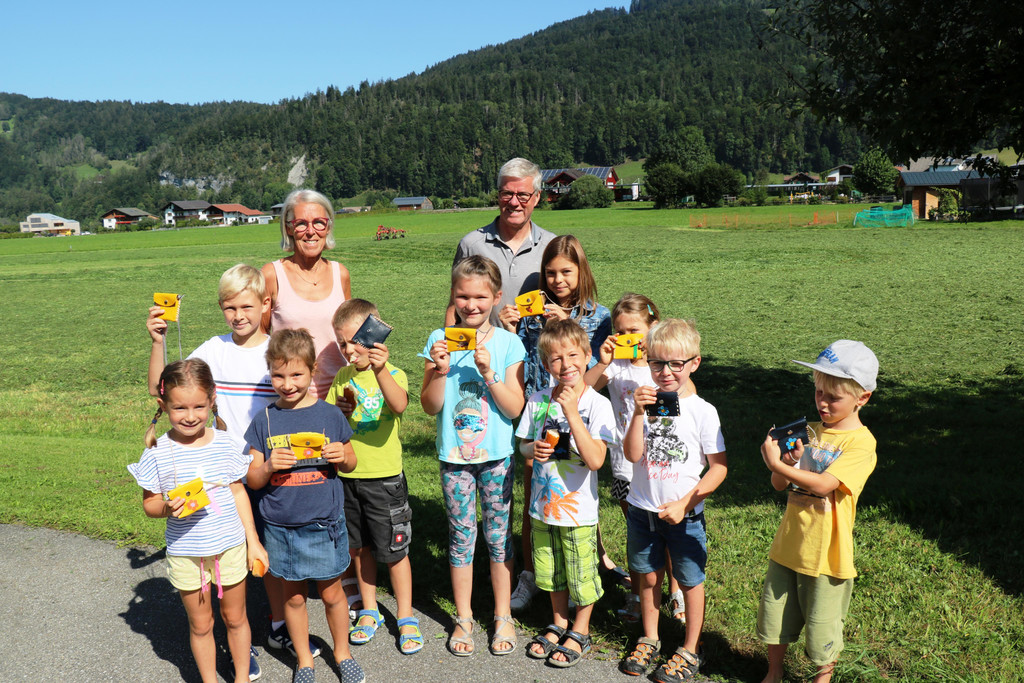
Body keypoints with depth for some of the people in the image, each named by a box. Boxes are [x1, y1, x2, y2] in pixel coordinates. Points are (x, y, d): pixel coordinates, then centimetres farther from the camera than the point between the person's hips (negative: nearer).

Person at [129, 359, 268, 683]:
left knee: (235, 618, 16)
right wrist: (167, 506, -26)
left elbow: (238, 493, 3)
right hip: (185, 553, -1)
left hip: (230, 547, 1)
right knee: (200, 625, 15)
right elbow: (149, 503, -2)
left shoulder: (225, 443, -7)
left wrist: (253, 540, 3)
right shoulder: (157, 453, -12)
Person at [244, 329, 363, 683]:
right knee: (293, 596, 14)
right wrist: (269, 467, -21)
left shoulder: (330, 415, -4)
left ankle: (343, 653, 36)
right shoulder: (265, 421, -3)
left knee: (331, 592, 12)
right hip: (281, 527, 1)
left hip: (324, 523, -1)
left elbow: (350, 463, 6)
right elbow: (253, 479, 0)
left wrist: (342, 456, -16)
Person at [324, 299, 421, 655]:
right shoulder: (341, 378, 5)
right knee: (360, 547, 17)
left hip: (384, 477, -5)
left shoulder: (393, 374, -11)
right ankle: (369, 611, 35)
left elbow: (399, 404, -33)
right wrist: (338, 410, -14)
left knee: (394, 550, 6)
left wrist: (380, 372, -50)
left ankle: (406, 618, 22)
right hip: (347, 476, 5)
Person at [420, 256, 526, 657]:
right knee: (461, 535, 10)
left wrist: (488, 372, -22)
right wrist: (439, 371, -22)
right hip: (454, 456, 1)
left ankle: (503, 616, 28)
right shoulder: (440, 341, -3)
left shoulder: (508, 343, -5)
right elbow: (430, 406, -5)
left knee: (498, 533, 10)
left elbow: (514, 409, -9)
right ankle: (463, 618, 27)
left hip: (497, 454, 0)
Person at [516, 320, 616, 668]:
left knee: (581, 575, 12)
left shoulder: (597, 405, -16)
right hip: (543, 505, 4)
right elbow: (523, 445, 10)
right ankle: (559, 623, 43)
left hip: (579, 510, -4)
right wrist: (533, 449, -14)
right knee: (551, 572, 21)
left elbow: (595, 460, -26)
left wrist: (572, 413, -30)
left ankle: (580, 632, 35)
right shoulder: (538, 400, -3)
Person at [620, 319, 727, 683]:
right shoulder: (645, 401, -4)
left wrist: (684, 504, -16)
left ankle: (690, 651, 30)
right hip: (642, 509, 3)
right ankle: (649, 639, 38)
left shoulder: (702, 411, -11)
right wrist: (639, 414, -24)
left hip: (684, 514, -2)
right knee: (649, 576, 18)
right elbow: (632, 455, -12)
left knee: (690, 581, 12)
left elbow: (719, 468, -9)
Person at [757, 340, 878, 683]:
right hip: (789, 545, 6)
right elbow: (779, 484, 3)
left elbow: (823, 485, -26)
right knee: (774, 617, 18)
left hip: (826, 552, -5)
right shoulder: (809, 432, 4)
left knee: (822, 628, 12)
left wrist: (778, 464, -28)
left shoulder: (861, 443, -15)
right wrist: (791, 462, -16)